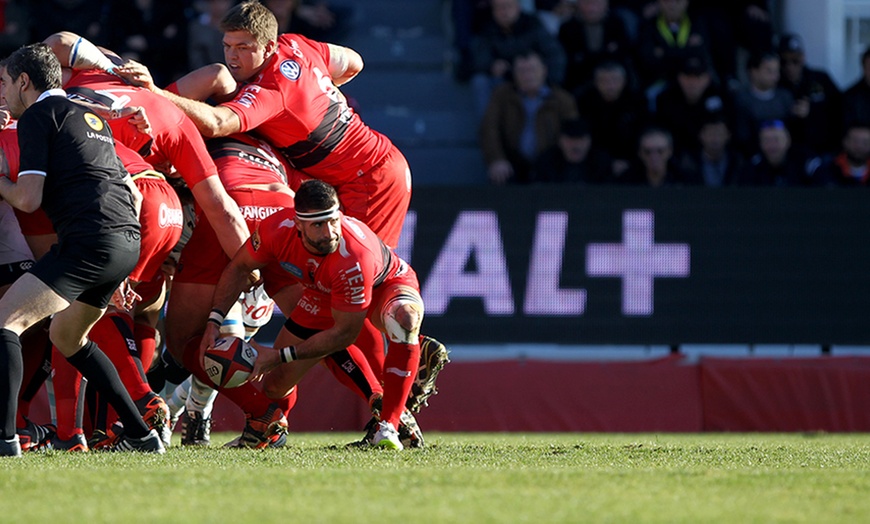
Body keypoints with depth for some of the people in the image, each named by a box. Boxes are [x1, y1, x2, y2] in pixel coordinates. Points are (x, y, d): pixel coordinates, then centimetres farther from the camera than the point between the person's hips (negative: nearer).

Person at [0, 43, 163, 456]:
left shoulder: (37, 116, 1)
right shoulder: (90, 116, 27)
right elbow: (132, 191, 28)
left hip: (91, 242, -9)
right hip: (128, 241, 9)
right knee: (66, 335, 25)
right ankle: (140, 434, 22)